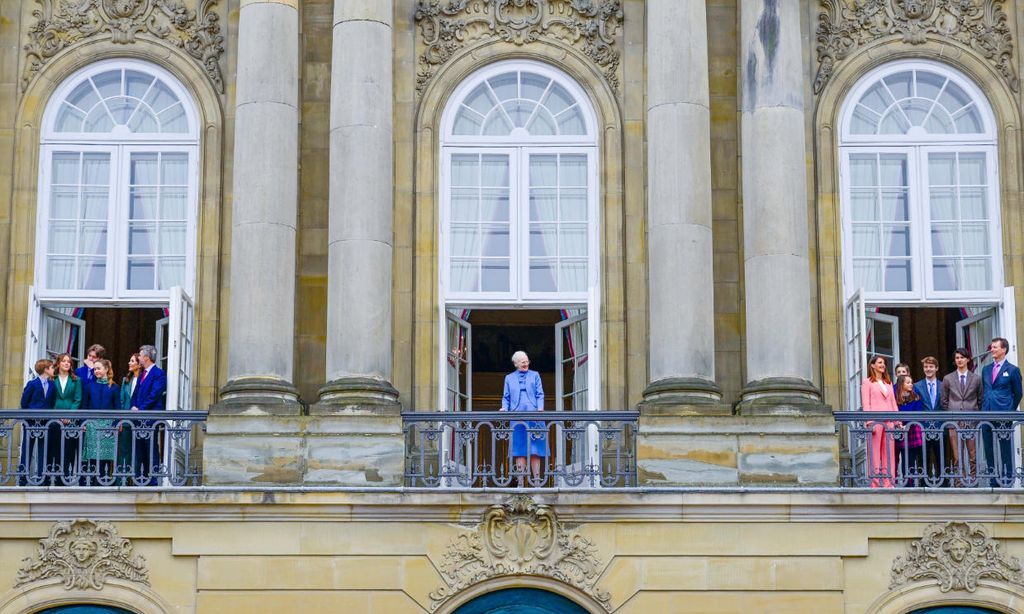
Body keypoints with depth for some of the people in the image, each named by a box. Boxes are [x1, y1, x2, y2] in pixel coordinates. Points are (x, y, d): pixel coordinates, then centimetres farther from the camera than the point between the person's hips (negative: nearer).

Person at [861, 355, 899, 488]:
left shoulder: (888, 383, 22)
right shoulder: (867, 382, 5)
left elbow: (893, 402, 21)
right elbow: (865, 404, -3)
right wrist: (869, 422, -14)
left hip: (888, 421, 5)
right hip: (875, 421, -5)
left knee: (888, 452, 1)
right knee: (874, 451, -6)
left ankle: (888, 482, 2)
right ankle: (875, 483, -6)